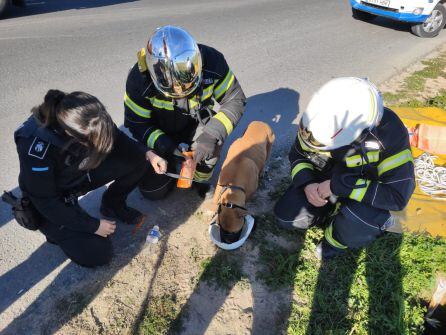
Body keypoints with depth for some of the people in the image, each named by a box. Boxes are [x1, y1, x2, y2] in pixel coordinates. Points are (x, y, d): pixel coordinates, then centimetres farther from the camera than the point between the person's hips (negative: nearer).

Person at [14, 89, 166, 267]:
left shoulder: (81, 119, -24)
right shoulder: (36, 149, -38)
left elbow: (115, 137, -4)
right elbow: (46, 203, -26)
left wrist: (146, 153, -17)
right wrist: (94, 226, -19)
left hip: (81, 173, 5)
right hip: (51, 202, -5)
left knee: (137, 160, -14)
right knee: (96, 254, -12)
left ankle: (112, 205, 10)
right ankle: (57, 228, 15)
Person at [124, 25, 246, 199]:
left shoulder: (212, 61, -27)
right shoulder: (139, 79, -28)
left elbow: (234, 100, -21)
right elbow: (137, 124, -16)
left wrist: (212, 134, -37)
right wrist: (164, 146, -34)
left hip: (198, 122, 1)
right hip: (161, 134, 0)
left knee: (212, 135, -35)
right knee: (153, 191, -5)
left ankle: (200, 178, -4)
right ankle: (172, 170, 27)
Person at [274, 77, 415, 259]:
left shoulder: (389, 134, -33)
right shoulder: (319, 119, -23)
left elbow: (398, 196, -31)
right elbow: (298, 155, -6)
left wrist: (340, 186, -37)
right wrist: (306, 184, -26)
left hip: (368, 192, -3)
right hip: (326, 178, 3)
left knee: (353, 231, -34)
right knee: (285, 216, -11)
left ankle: (337, 239, 2)